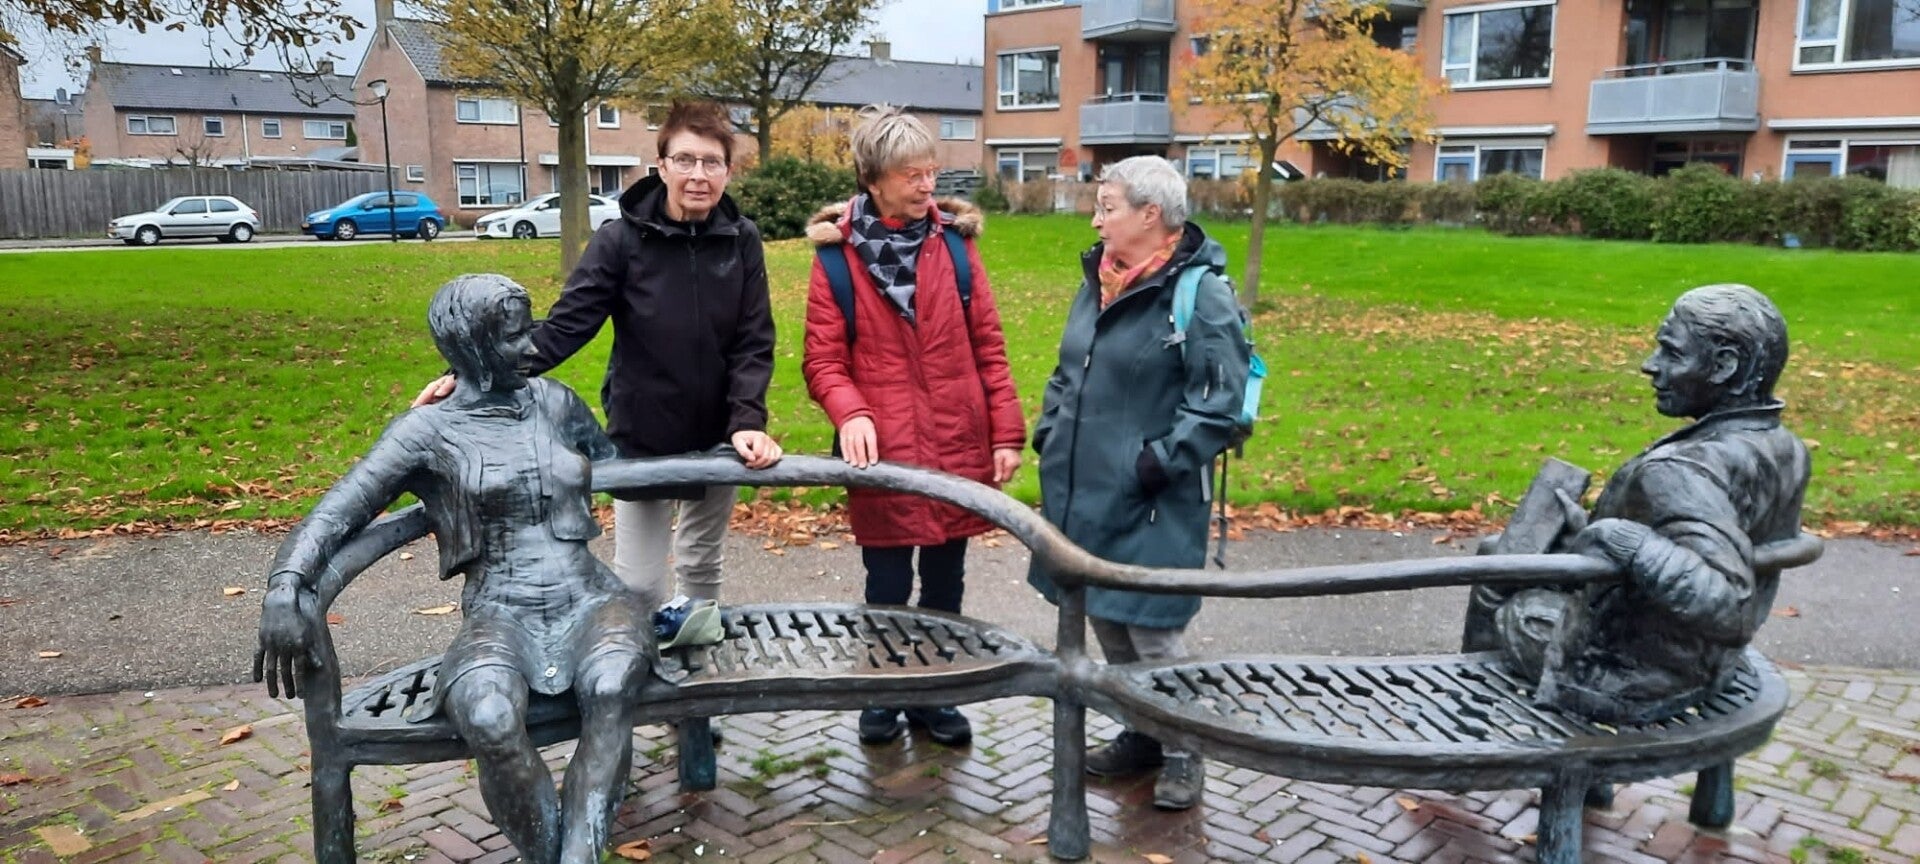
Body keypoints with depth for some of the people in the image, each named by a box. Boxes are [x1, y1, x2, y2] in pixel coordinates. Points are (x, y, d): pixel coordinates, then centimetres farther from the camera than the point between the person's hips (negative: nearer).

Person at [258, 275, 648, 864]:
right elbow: (337, 511, -4)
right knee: (490, 722, -37)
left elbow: (615, 463, 32)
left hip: (592, 599, 2)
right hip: (502, 615, -2)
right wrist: (284, 588, -21)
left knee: (609, 688, -36)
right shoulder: (429, 431, 3)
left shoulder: (554, 402, 14)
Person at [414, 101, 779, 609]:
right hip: (641, 438, -2)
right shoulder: (621, 240, -13)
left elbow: (754, 344, -6)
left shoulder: (741, 241, -6)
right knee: (639, 582, 2)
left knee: (703, 566, 20)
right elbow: (562, 328, -15)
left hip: (717, 439, 3)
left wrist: (748, 421, -20)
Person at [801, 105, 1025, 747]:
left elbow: (988, 346, 3)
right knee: (887, 588, 9)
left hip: (958, 446, 2)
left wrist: (1006, 432, 0)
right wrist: (850, 413, -23)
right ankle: (881, 697, 29)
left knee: (944, 584, 14)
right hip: (883, 451, -2)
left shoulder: (953, 241, 2)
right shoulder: (838, 252, -4)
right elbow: (824, 358, -4)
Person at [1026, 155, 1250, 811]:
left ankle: (1182, 753, 19)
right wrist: (1048, 437, 9)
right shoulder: (1098, 282, 10)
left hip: (1150, 503, -8)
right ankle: (1140, 734, 34)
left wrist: (1163, 462, -19)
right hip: (1084, 489, 8)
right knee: (1103, 618, 16)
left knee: (1152, 629, -1)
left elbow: (1219, 400, -17)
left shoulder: (1201, 294, -13)